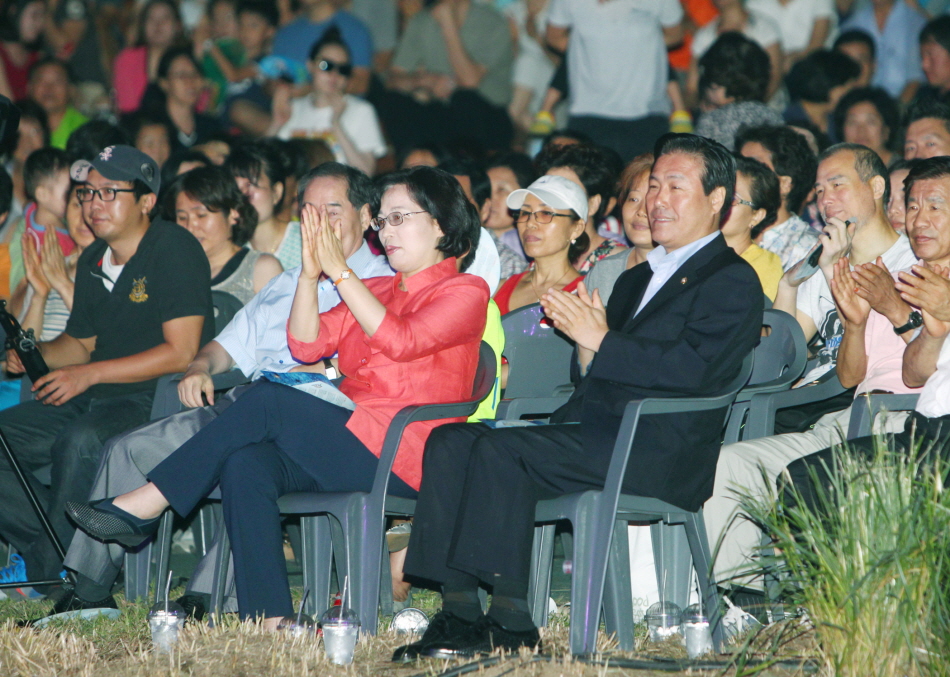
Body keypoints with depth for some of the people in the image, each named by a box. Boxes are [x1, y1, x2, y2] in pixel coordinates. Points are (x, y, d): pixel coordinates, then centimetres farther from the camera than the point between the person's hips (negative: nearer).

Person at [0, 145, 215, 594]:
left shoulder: (175, 249, -10)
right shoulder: (92, 261, 14)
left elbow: (181, 352, -17)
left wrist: (89, 374, -18)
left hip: (157, 401, -9)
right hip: (93, 401, 9)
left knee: (81, 440, -36)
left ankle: (52, 576, -24)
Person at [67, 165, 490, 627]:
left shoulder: (465, 292, 3)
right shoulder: (376, 289, 25)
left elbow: (401, 341, -15)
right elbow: (307, 346, 11)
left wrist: (339, 272, -12)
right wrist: (311, 273, -4)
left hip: (402, 459, -7)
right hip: (350, 444, 7)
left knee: (267, 403, -23)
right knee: (245, 463, -25)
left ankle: (146, 505, -17)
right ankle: (270, 620, -35)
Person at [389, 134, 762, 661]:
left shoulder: (733, 281, 2)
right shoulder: (636, 279, 30)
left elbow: (693, 368, -15)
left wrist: (602, 342, -12)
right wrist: (584, 336, 3)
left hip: (658, 450, -8)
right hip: (593, 432, 8)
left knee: (499, 449, -27)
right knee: (451, 441, -12)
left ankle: (510, 619, -25)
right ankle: (458, 609, -20)